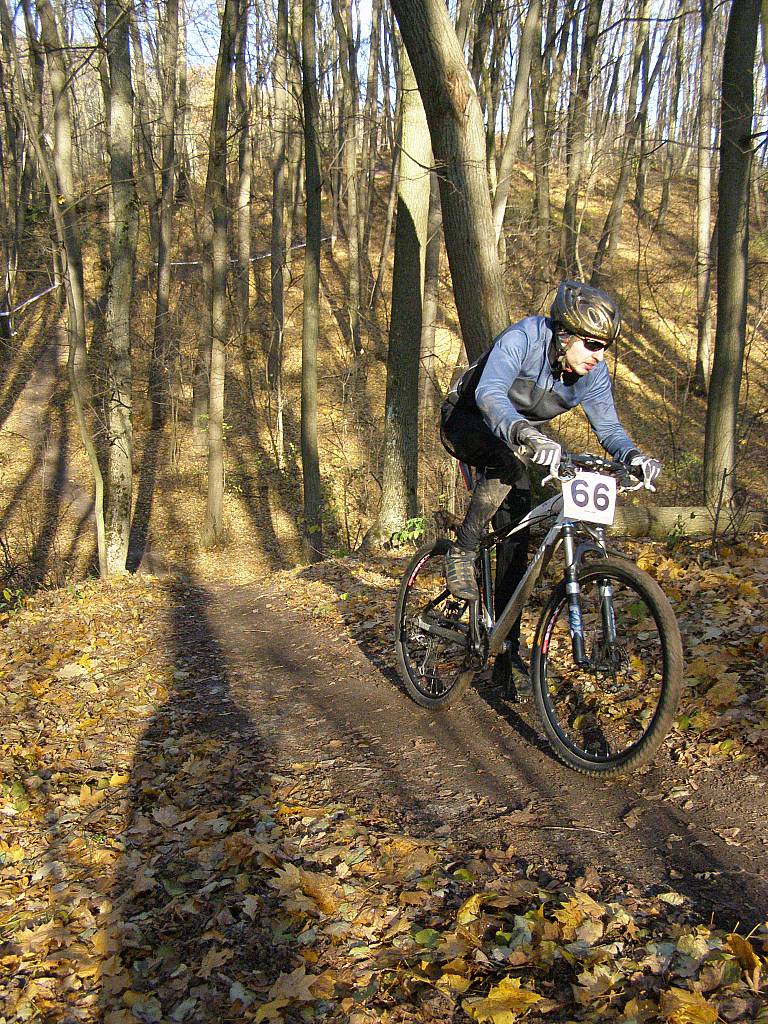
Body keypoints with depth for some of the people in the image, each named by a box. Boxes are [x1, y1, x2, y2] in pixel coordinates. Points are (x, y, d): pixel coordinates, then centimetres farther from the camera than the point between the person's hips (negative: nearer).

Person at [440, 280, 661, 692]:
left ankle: (507, 656, 3)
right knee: (507, 462, -40)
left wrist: (633, 455, -31)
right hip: (465, 422, -5)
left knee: (516, 538, -4)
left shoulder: (593, 374, -13)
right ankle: (462, 550, -20)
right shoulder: (523, 339, -31)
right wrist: (525, 434, -64)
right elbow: (489, 393, -45)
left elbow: (607, 426, -8)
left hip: (514, 441, 6)